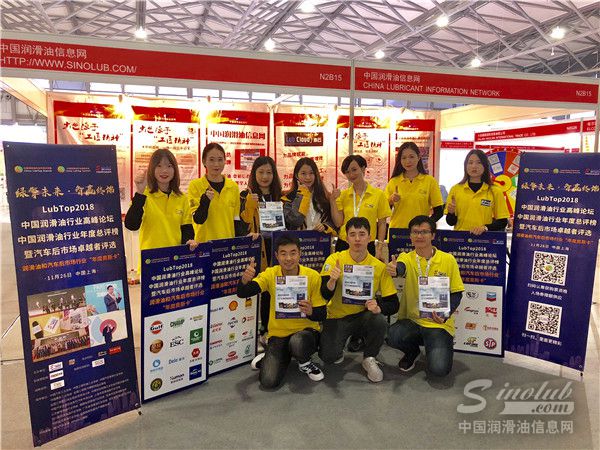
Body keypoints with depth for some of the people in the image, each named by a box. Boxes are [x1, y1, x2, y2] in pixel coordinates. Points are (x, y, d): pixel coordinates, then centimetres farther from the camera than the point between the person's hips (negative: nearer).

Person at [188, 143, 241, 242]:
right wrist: (205, 200, -26)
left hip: (229, 242, 3)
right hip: (205, 242, -3)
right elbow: (198, 220, -11)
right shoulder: (195, 185, -5)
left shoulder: (233, 186, 4)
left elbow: (236, 219, 9)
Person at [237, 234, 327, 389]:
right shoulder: (270, 274, -8)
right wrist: (245, 280, -42)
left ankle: (304, 363, 0)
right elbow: (242, 293, -19)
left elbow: (322, 314, -6)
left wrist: (310, 312, -29)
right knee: (268, 381, -17)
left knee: (297, 342, -37)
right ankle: (270, 357, 18)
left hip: (306, 330, -1)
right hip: (278, 333, 1)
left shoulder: (313, 276, -11)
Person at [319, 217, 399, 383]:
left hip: (363, 315, 1)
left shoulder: (379, 266, -8)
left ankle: (370, 359, 0)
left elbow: (393, 304, -6)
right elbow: (325, 296, -18)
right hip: (337, 317, -1)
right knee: (328, 356, -23)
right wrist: (332, 281, -40)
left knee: (380, 322, -31)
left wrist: (379, 307, -29)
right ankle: (338, 350, 17)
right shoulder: (335, 259, -11)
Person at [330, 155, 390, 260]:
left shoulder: (378, 194, -1)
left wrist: (379, 248, -3)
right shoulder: (342, 195, 5)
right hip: (343, 244, 2)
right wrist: (333, 201, -8)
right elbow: (338, 223, -1)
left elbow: (382, 224, 1)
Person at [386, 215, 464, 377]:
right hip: (411, 319, 2)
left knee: (439, 369, -22)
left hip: (438, 323, -1)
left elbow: (456, 293, 3)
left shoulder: (448, 260, -1)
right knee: (391, 336, -30)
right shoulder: (407, 258, 0)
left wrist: (446, 314, -16)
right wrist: (394, 269, -51)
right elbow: (401, 268, -25)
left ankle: (439, 346, 17)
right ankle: (413, 351, 8)